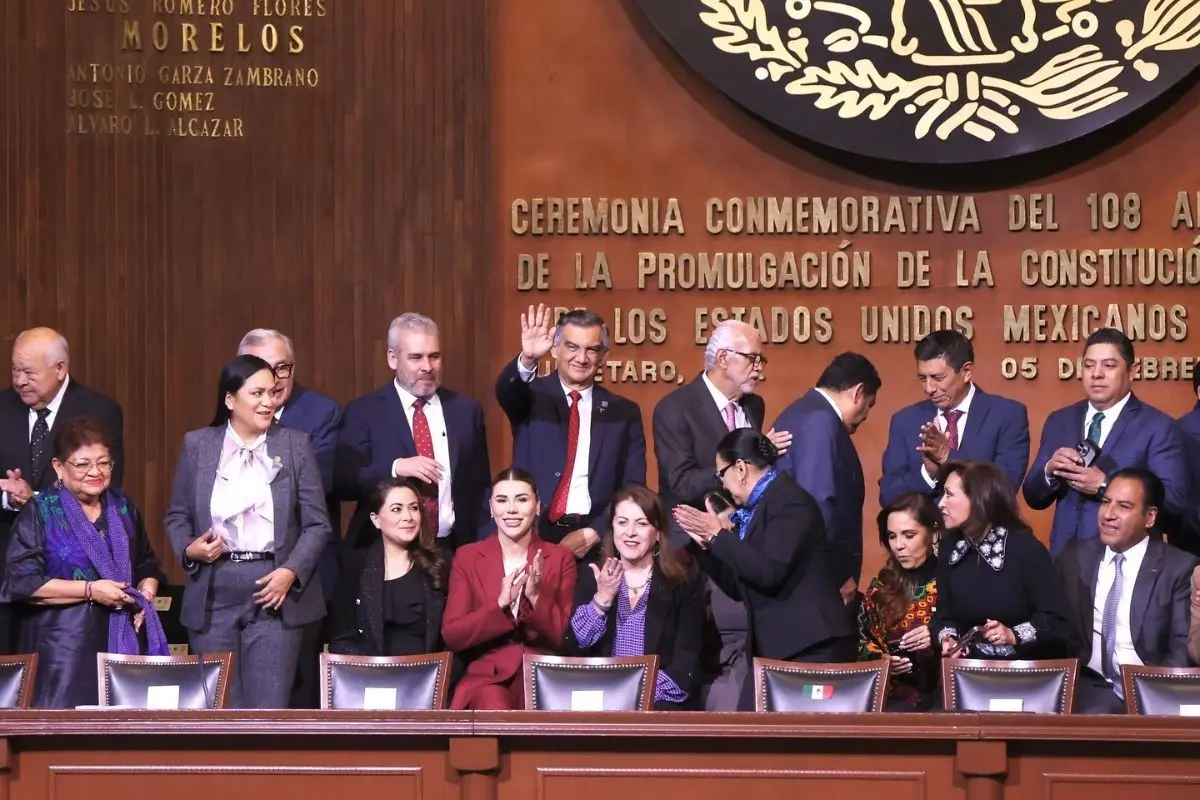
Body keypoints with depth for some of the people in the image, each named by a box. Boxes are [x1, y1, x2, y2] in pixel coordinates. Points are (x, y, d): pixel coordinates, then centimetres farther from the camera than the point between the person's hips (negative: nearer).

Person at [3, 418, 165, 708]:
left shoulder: (123, 509, 15)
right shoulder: (40, 513, -2)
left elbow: (148, 564, 24)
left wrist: (146, 596, 1)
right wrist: (90, 591, -14)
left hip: (124, 643, 5)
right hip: (62, 650, -4)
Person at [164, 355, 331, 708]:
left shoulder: (295, 445, 3)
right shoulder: (197, 445, 6)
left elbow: (317, 524, 2)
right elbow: (177, 516, 12)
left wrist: (291, 572, -12)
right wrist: (189, 549, -9)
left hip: (274, 592, -1)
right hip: (213, 595, 1)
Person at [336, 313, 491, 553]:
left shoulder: (465, 410, 6)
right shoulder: (364, 412, -1)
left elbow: (480, 488, 10)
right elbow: (343, 480, -8)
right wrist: (395, 468, -22)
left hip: (453, 552, 2)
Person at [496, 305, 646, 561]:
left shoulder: (624, 412, 8)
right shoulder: (533, 396, 5)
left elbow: (633, 488, 4)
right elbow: (506, 390, -19)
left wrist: (593, 533, -9)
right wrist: (527, 360, -39)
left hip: (598, 542, 1)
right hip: (533, 536, -1)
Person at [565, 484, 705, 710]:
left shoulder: (684, 586, 4)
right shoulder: (591, 577, 11)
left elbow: (686, 665, -3)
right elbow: (573, 648, 3)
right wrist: (601, 600, -10)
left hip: (660, 702, -2)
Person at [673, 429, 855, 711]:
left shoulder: (789, 501, -11)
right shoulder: (753, 509, 16)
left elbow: (769, 572, -23)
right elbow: (739, 588, 20)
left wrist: (718, 535, -13)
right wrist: (705, 541, 11)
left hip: (810, 648, -9)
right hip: (771, 649, 9)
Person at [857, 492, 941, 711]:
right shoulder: (882, 584, 14)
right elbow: (864, 640, 22)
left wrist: (940, 639, -18)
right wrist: (879, 660, 1)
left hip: (945, 692, -4)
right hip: (896, 694, 4)